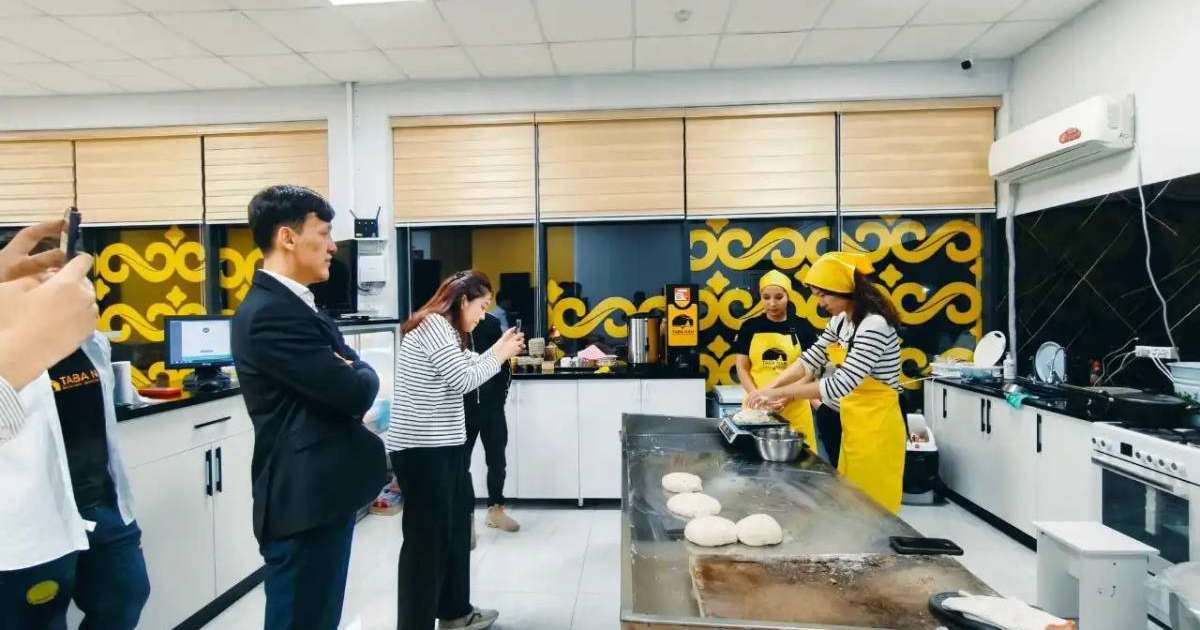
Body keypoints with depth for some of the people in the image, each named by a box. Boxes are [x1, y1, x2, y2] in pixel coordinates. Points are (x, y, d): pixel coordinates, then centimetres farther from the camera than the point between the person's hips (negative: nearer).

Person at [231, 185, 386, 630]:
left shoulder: (293, 305, 13)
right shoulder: (271, 313, -21)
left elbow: (345, 374, 13)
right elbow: (353, 391, -24)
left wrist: (351, 374, -10)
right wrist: (362, 373, -2)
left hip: (321, 491, 10)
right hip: (305, 497, -10)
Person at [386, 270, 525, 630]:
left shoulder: (445, 329, 18)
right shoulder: (433, 324, -13)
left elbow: (465, 371, 19)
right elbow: (462, 380, -16)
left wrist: (498, 350, 12)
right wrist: (501, 355, -5)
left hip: (443, 445, 10)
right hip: (421, 448, -10)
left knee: (455, 529, 17)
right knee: (426, 537, -1)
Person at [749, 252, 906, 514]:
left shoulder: (874, 325, -25)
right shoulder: (840, 320, 4)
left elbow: (840, 384, -29)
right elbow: (811, 358, 12)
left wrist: (782, 392, -23)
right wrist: (771, 387, 0)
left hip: (876, 424, -9)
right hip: (853, 422, 9)